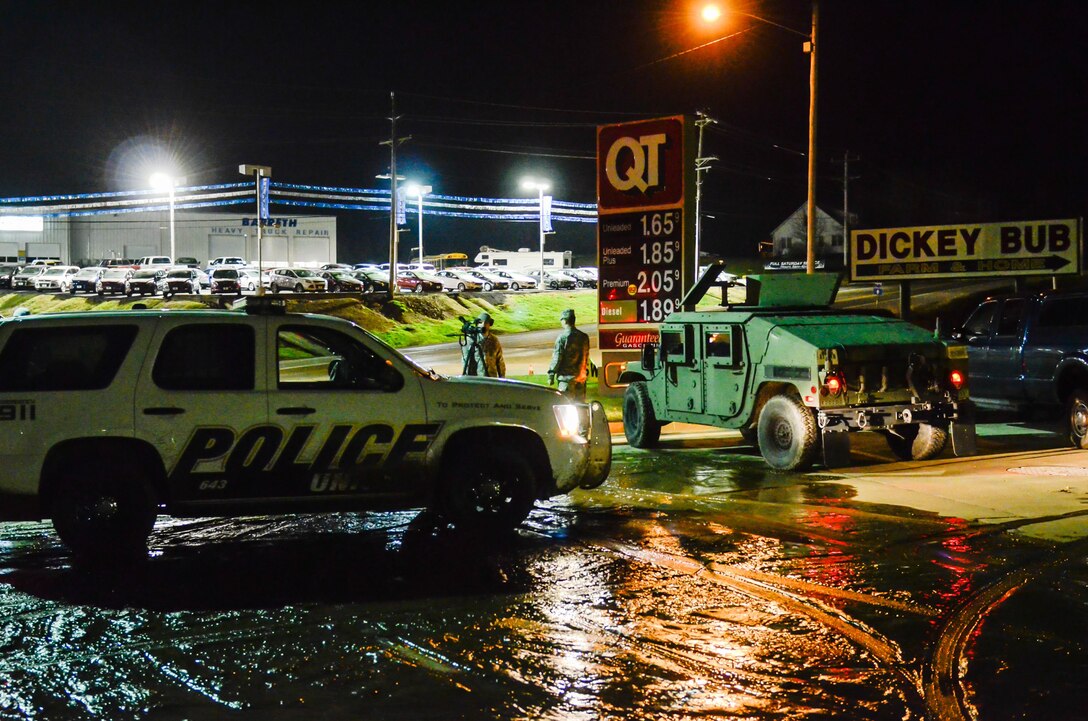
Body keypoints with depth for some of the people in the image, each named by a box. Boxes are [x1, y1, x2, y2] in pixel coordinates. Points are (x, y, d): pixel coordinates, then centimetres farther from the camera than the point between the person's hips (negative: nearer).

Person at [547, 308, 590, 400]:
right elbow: (586, 357, 13)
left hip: (567, 376, -6)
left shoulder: (562, 337, -12)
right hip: (581, 376, 6)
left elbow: (557, 358, -11)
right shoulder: (584, 337, 5)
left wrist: (551, 375, -5)